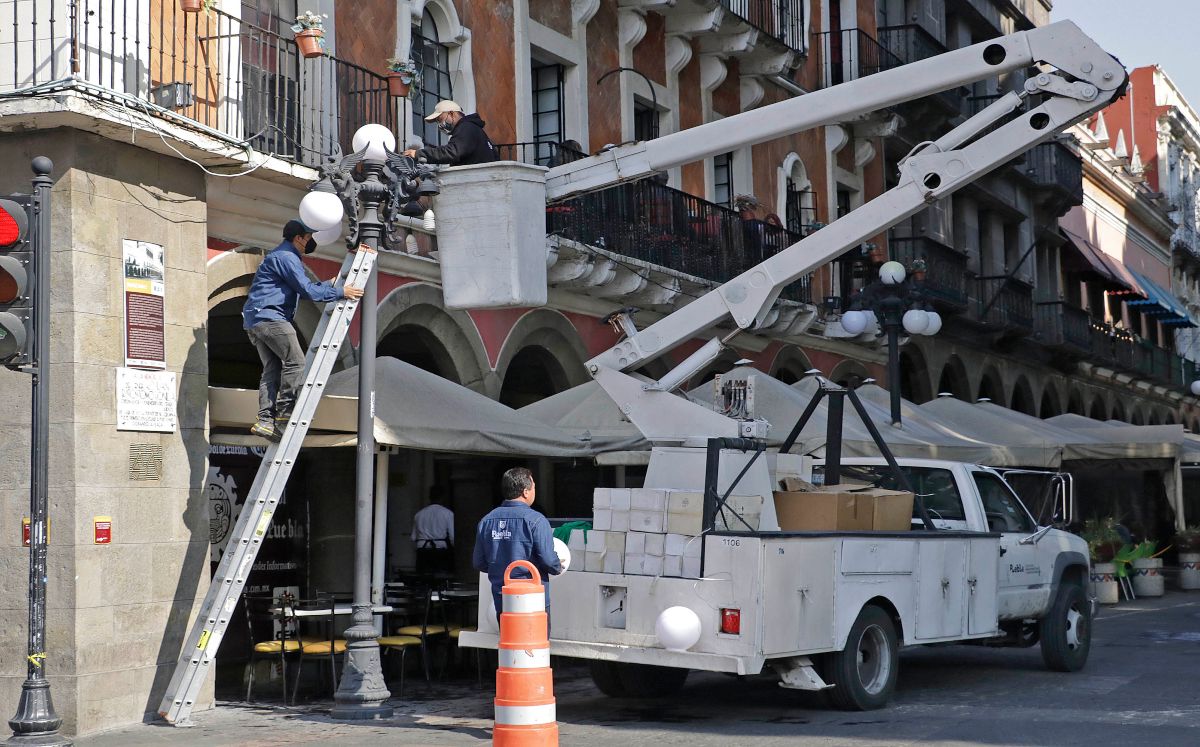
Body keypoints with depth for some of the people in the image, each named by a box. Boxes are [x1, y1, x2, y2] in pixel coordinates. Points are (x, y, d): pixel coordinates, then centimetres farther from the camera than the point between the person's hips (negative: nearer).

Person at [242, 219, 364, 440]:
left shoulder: (281, 256, 25)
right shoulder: (286, 257, -9)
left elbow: (304, 287, 31)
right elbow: (307, 291, -16)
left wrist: (329, 284, 35)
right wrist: (340, 292, -9)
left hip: (254, 320, 11)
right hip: (269, 316, -11)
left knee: (272, 368, 4)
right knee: (295, 362, -9)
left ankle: (265, 420, -4)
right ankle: (284, 415, -11)